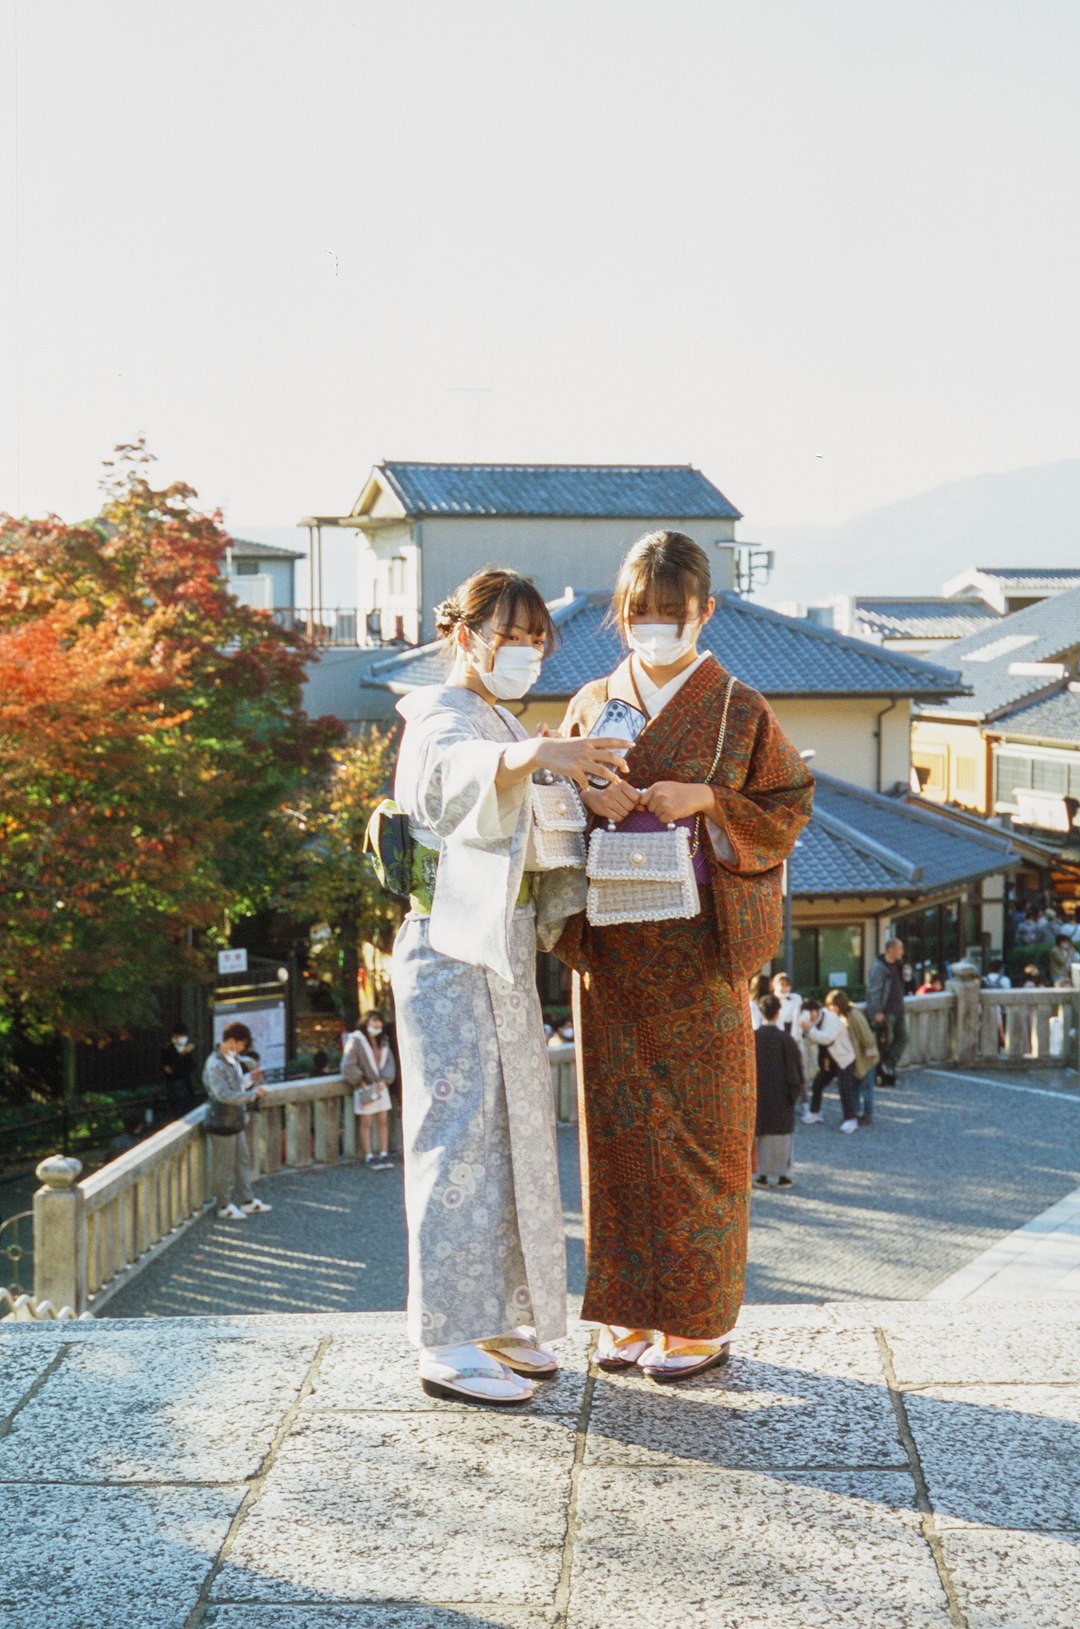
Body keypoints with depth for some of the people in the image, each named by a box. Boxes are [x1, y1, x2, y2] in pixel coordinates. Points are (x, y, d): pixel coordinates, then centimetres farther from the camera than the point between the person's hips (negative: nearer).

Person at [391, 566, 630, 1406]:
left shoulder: (500, 726, 20)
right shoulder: (442, 717, -10)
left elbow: (531, 832, 25)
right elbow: (453, 775, -35)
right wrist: (531, 753, -55)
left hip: (503, 950, 9)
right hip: (451, 950, -9)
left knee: (512, 1131, 11)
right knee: (464, 1136, -9)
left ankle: (495, 1321, 20)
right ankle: (449, 1345, -6)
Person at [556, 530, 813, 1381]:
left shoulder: (740, 711, 1)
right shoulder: (593, 704, 11)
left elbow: (787, 808, 1)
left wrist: (705, 800, -14)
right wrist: (586, 794, -8)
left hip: (698, 949, -3)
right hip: (610, 949, 3)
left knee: (697, 1126, -1)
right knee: (618, 1123, 5)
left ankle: (701, 1319, 9)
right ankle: (631, 1312, 15)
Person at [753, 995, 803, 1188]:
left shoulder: (751, 1038, -7)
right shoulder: (785, 1040, -12)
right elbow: (795, 1068, -8)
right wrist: (795, 1089, 4)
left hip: (757, 1094, 2)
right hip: (780, 1096, -2)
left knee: (759, 1131, 9)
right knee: (782, 1132, 8)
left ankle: (762, 1174, 10)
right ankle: (782, 1175, 9)